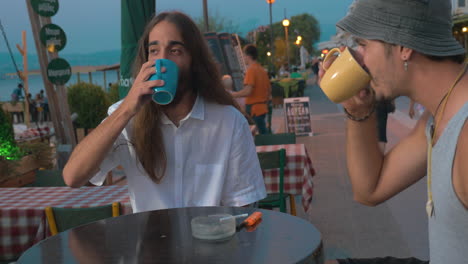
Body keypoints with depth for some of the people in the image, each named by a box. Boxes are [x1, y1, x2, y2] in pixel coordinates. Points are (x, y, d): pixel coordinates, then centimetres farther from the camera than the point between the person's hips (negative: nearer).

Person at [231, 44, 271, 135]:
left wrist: (232, 95, -11)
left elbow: (247, 91, -21)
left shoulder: (251, 70, -13)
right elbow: (269, 91, 17)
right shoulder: (262, 70, 13)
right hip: (263, 109, 9)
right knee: (263, 133, 10)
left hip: (253, 109, -8)